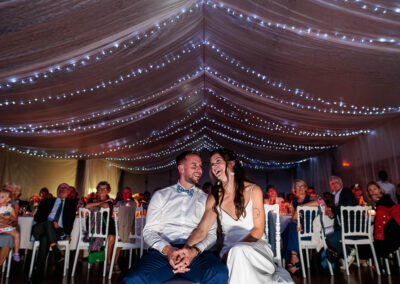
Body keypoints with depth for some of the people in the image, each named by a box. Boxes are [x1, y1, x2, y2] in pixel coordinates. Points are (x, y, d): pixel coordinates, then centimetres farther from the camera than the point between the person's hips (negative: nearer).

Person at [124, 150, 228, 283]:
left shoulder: (206, 199, 16)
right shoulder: (160, 195, 16)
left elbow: (211, 233, 7)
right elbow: (149, 231, 8)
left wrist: (195, 251, -14)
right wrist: (167, 249, -13)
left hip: (196, 252, 0)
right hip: (162, 252, 0)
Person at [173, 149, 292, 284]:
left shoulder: (253, 190, -3)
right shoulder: (214, 198, 3)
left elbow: (258, 230, -4)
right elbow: (202, 229, -9)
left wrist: (233, 250, -17)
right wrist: (189, 249, -31)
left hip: (256, 245, -2)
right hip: (229, 251, 2)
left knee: (239, 251, -36)